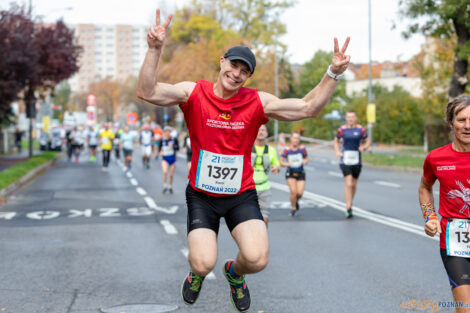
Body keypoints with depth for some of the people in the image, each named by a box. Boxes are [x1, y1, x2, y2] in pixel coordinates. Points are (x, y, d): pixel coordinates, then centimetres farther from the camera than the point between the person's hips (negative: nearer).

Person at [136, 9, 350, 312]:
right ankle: (196, 273, 27)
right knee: (204, 263, -16)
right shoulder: (194, 93, -9)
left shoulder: (257, 102, -5)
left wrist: (333, 74, -17)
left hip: (241, 194, 1)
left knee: (257, 259, -18)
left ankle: (235, 272, 23)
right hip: (201, 195, -1)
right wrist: (155, 50, -31)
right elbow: (147, 92, -20)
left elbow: (307, 107, -5)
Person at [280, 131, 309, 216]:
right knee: (293, 191, -15)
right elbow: (281, 162, -4)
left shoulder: (302, 149, -6)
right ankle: (293, 207, 12)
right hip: (290, 174, -1)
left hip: (300, 173, 1)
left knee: (300, 193, -8)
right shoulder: (287, 150, -10)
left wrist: (305, 161, -16)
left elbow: (307, 159, 7)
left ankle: (296, 201, 30)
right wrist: (286, 164, -24)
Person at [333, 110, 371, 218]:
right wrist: (337, 152, 1)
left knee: (354, 184, 13)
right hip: (345, 161, -2)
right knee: (348, 184, -14)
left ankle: (350, 204, 35)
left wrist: (364, 147, -9)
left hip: (357, 161, 2)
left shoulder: (361, 129, -1)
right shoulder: (342, 129, -1)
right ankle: (348, 209, -13)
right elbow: (336, 141, 15)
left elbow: (368, 141, 11)